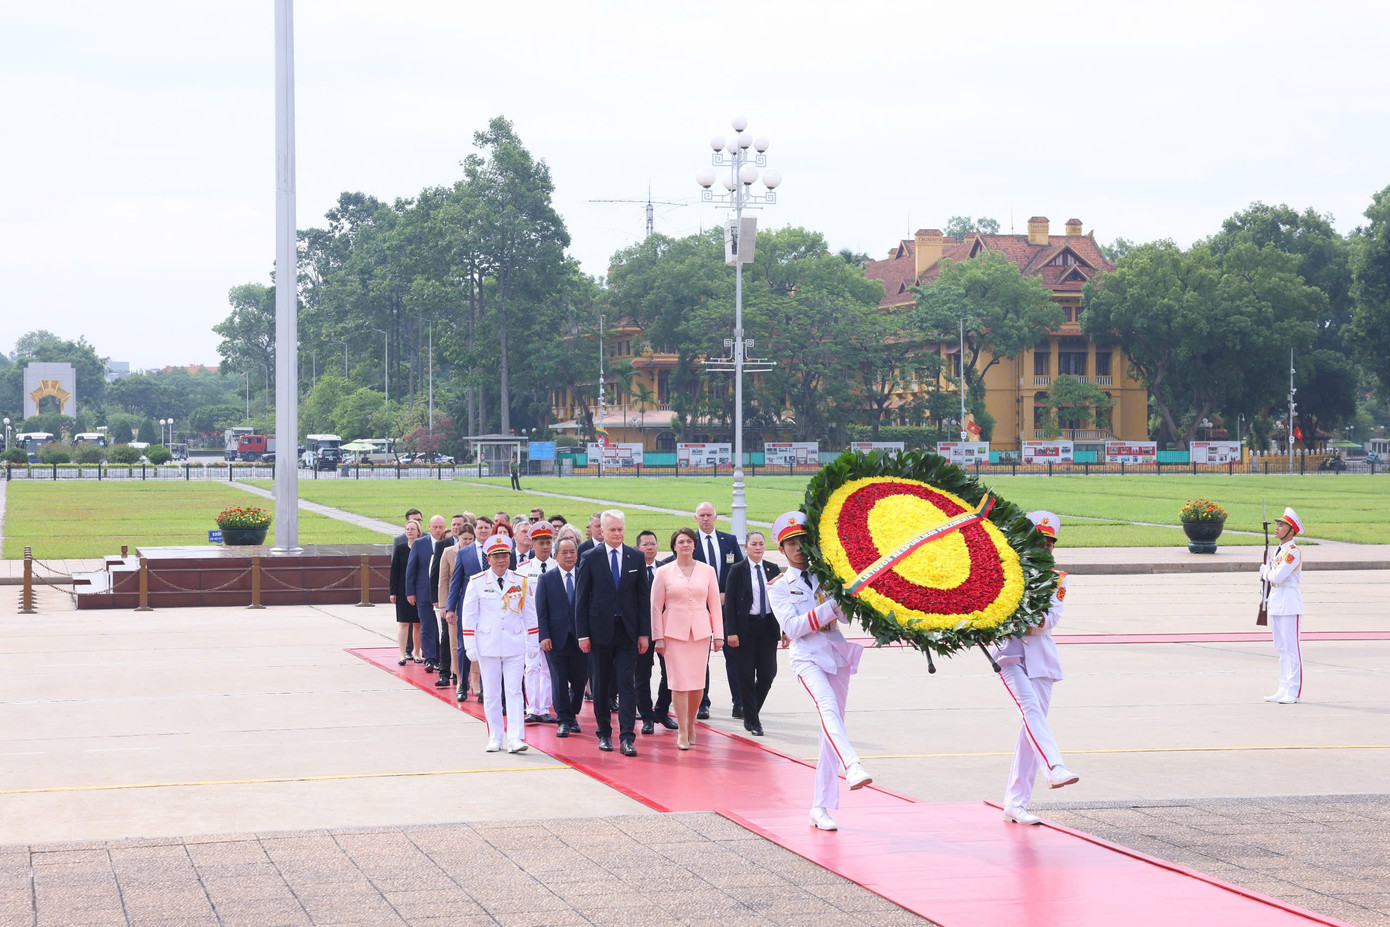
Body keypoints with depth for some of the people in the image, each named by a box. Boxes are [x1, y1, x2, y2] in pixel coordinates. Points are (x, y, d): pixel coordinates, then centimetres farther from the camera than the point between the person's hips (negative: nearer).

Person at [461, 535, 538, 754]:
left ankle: (515, 738, -10)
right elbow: (469, 615, 2)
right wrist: (470, 646, -3)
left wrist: (533, 643, 8)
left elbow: (529, 614, 10)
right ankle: (494, 738, 15)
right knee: (491, 693, 5)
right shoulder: (477, 582, 1)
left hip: (515, 645, 0)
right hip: (488, 645, 0)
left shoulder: (521, 582, 5)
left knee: (514, 691, -6)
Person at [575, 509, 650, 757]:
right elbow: (581, 598, 0)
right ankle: (604, 734, 19)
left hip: (627, 630, 0)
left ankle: (627, 737, -9)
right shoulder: (590, 559, -1)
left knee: (627, 682, -6)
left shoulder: (636, 558, 4)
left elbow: (644, 596, 5)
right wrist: (582, 634, -5)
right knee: (601, 685, 8)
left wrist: (645, 633, 0)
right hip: (600, 629, 0)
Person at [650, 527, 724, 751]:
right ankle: (682, 732, -2)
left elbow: (715, 604, 9)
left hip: (700, 632, 2)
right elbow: (656, 606, 3)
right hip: (674, 632, -2)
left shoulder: (707, 571, 7)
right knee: (680, 682, -6)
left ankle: (691, 724, 19)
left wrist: (718, 634, 5)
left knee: (698, 682, 1)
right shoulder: (664, 572, 2)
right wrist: (658, 637, -1)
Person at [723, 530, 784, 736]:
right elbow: (729, 602, -5)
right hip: (746, 627, -3)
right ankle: (753, 721, 9)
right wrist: (731, 632, -12)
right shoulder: (738, 570, -3)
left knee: (768, 673, 0)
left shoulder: (772, 569, 7)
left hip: (768, 627, 3)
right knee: (747, 676, 0)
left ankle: (751, 712, 23)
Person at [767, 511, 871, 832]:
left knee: (832, 724, 4)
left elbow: (848, 616, 6)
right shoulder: (779, 586, 6)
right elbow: (792, 626, -9)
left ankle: (821, 806, 10)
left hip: (837, 653, 4)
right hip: (807, 657, -4)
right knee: (828, 707, -30)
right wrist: (829, 609, -18)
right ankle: (853, 767, -52)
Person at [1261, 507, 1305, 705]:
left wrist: (1268, 573, -2)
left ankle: (1294, 693, -5)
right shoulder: (1278, 551, 16)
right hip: (1276, 600, 10)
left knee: (1291, 648, -7)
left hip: (1290, 603, -10)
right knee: (1281, 649, 12)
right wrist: (1267, 571, -2)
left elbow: (1278, 576, -20)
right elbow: (1266, 572, 18)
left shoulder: (1293, 552, -14)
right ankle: (1283, 690, 18)